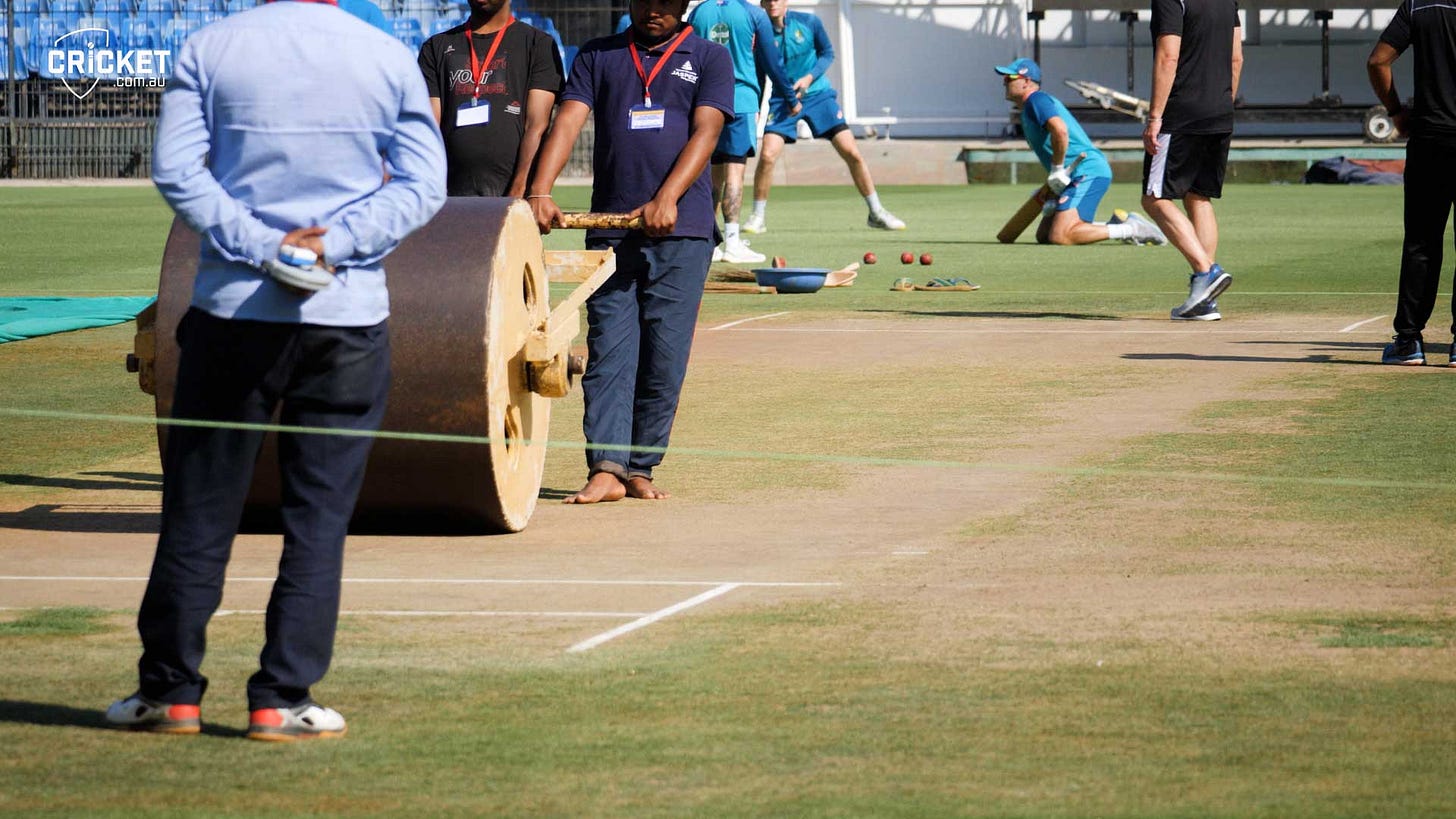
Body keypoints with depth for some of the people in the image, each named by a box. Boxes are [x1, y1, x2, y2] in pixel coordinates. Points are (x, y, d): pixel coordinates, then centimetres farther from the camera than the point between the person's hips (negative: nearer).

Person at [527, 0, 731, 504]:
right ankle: (606, 469, -13)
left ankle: (640, 468, 8)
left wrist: (666, 200, -20)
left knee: (664, 358, 0)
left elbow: (705, 132, -4)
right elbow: (568, 122, 2)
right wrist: (540, 192, -15)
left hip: (681, 233, -1)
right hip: (609, 231, 1)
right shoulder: (597, 57, 14)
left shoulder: (708, 59, 9)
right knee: (608, 352, -7)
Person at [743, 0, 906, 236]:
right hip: (782, 101, -1)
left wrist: (810, 77, -12)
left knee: (852, 153, -4)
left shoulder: (808, 22, -8)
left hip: (817, 94, 1)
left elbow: (827, 53, 4)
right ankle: (758, 218, -1)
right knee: (768, 155, -19)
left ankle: (876, 212, 11)